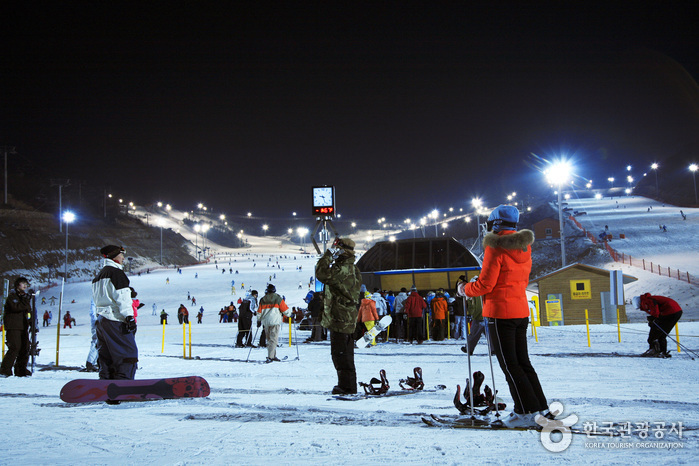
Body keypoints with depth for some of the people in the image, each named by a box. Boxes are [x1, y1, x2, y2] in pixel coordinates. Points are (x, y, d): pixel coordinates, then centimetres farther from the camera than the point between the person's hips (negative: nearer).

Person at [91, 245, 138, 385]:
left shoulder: (99, 275, 22)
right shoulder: (116, 272, -7)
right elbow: (122, 297, -16)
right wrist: (129, 317, -19)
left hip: (101, 319, 10)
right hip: (115, 320, -10)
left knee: (106, 356, 11)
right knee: (128, 353, -9)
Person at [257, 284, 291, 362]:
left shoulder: (262, 300, 9)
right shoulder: (278, 299, -1)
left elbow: (259, 312, 12)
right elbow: (285, 310, 2)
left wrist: (259, 321, 25)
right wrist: (289, 314, 22)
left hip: (265, 322, 4)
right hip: (275, 322, -4)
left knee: (269, 339, 15)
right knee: (273, 339, -5)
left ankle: (273, 355, 14)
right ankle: (270, 356, -15)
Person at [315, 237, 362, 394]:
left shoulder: (344, 269, -19)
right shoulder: (352, 268, 14)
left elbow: (322, 274, -26)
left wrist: (328, 255, -16)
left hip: (340, 317, -10)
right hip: (347, 317, 10)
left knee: (340, 353, -5)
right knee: (344, 352, 17)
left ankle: (347, 385, -1)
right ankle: (348, 385, 25)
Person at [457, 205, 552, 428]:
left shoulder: (496, 248, -14)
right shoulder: (524, 248, 10)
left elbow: (485, 284, -15)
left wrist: (465, 289, 4)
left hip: (500, 313, -8)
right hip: (521, 311, 8)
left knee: (509, 365, -1)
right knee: (522, 362, 14)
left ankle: (527, 412, 0)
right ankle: (543, 409, 16)